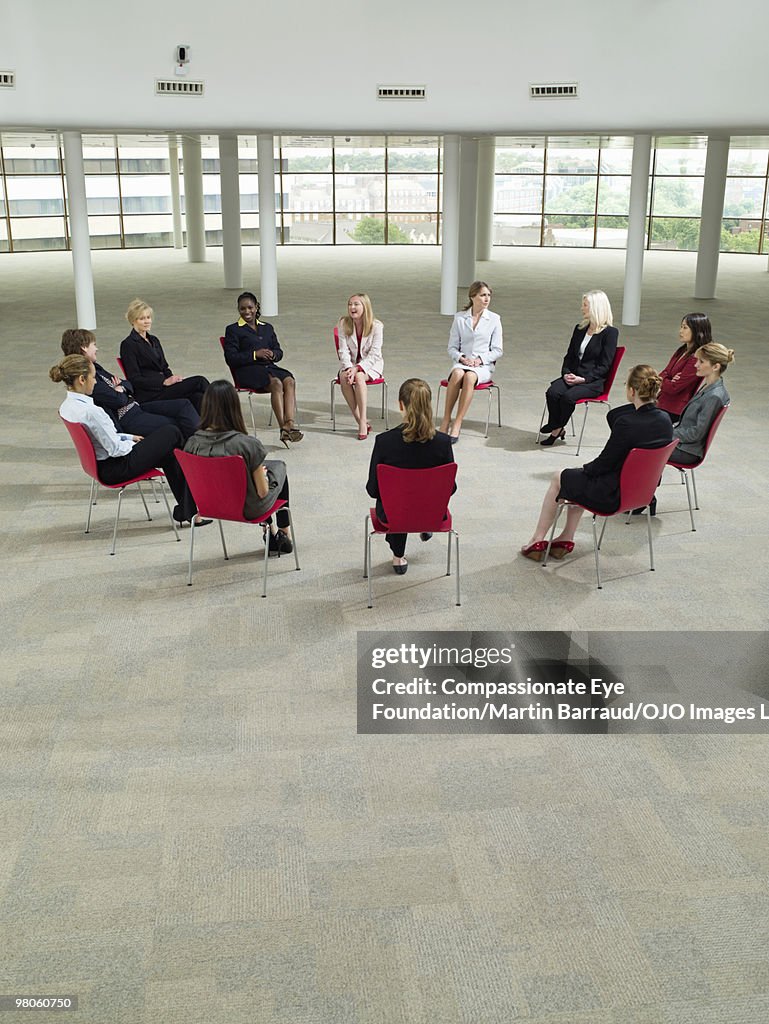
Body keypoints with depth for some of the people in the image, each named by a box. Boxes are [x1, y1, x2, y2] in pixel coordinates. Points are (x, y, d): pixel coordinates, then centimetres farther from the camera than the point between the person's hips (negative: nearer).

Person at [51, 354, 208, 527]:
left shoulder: (66, 407, 2)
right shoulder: (90, 411, -29)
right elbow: (115, 448, -23)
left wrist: (129, 437, 11)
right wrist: (133, 443, -3)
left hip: (101, 465, 9)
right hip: (117, 469, -9)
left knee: (169, 454, 17)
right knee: (171, 433, 4)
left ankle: (185, 510, 20)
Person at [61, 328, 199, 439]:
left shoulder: (94, 367, 14)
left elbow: (128, 384, 17)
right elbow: (118, 400, -21)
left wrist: (121, 387, -6)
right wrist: (120, 391, 2)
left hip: (135, 407, 10)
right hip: (127, 420, -10)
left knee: (184, 404, -2)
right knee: (176, 426, -15)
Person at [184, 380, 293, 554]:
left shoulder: (192, 443, -19)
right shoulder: (248, 444, -31)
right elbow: (262, 492, -22)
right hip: (249, 509, -4)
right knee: (278, 467, 29)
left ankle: (271, 530, 42)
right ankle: (285, 533, 43)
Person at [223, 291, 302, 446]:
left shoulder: (267, 328, 26)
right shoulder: (233, 330, 10)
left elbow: (279, 352, 22)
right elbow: (230, 358, -1)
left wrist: (272, 354, -4)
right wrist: (255, 354, -11)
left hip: (269, 366, 5)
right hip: (246, 370, -5)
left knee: (290, 381, -29)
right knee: (276, 383, -34)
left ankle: (289, 423, -45)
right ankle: (283, 427, -41)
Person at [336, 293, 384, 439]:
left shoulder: (376, 326, -11)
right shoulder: (343, 324, -3)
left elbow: (374, 354, -16)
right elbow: (343, 351, -6)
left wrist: (357, 368, -29)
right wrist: (348, 368, -25)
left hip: (372, 364, -2)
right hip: (351, 364, 3)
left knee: (359, 376, -35)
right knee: (344, 378, -31)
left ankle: (363, 421, -33)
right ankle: (361, 422, -27)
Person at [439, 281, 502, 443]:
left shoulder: (494, 319, 6)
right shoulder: (459, 318, 8)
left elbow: (497, 350, 5)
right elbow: (452, 347, 10)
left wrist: (480, 359, -11)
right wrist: (462, 358, -10)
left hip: (484, 365, -1)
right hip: (462, 362, 1)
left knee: (469, 376, -37)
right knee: (457, 373, -37)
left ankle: (457, 424, -36)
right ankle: (446, 420, -33)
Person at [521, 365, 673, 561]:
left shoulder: (627, 423, -29)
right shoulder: (665, 420, -6)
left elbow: (604, 463, -15)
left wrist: (586, 469, 0)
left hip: (615, 495, -8)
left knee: (558, 479, 19)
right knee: (577, 479, 30)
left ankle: (537, 541, 32)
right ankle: (566, 539, 34)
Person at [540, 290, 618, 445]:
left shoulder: (610, 332, -5)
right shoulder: (580, 329, 15)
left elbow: (604, 365, -9)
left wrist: (583, 379, -18)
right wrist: (566, 373, -3)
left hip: (594, 381, -5)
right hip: (573, 375, 6)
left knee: (568, 396, -31)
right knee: (552, 392, -25)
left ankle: (556, 428, -9)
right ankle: (556, 429, -12)